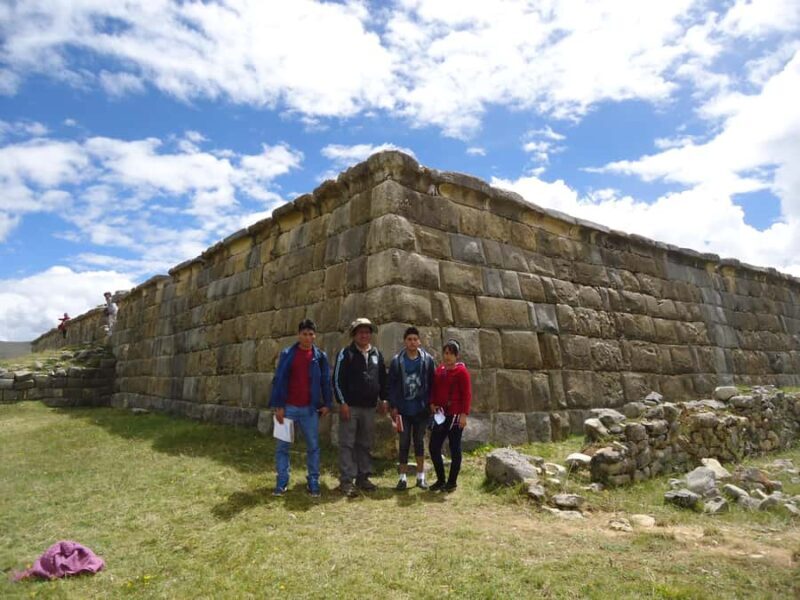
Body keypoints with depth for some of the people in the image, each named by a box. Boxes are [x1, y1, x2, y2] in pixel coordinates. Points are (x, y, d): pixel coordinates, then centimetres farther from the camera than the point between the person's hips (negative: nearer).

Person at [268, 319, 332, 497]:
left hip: (310, 409, 1)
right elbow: (278, 380, -2)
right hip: (288, 407, -1)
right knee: (282, 446, 5)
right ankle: (282, 481, 18)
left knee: (313, 446, 6)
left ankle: (313, 481, 17)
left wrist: (327, 404, -3)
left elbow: (325, 381, 5)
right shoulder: (287, 354, 0)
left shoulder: (320, 356, 3)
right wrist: (278, 406, -8)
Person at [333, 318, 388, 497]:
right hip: (350, 406, -5)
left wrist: (383, 399, 12)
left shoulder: (377, 354, 11)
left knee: (365, 444, 12)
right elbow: (337, 380, -7)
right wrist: (342, 403, -12)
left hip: (369, 407, 5)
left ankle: (363, 477, 22)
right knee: (347, 444, -2)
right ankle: (346, 481, 4)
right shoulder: (345, 353, -3)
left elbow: (383, 379, 18)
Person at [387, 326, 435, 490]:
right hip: (403, 410, 0)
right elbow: (391, 385, -1)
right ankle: (403, 478, 17)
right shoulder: (397, 361, -3)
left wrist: (431, 404, -2)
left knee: (419, 442, 11)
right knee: (404, 443, 6)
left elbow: (432, 384, 2)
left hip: (421, 410, 1)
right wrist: (393, 407, -5)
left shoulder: (428, 360, -2)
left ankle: (420, 477, 22)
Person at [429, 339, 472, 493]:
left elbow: (467, 394, -12)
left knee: (454, 448, 5)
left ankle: (452, 481, 19)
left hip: (455, 415, -6)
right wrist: (432, 403, 0)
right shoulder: (439, 370, 9)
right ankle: (440, 479, 22)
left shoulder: (461, 371, -9)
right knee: (434, 447, 6)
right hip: (441, 414, 6)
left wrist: (464, 414, -17)